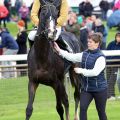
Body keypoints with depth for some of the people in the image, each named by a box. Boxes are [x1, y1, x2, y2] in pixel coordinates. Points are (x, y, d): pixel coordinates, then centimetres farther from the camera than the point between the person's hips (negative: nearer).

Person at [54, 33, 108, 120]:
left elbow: (95, 72, -25)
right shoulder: (84, 54, 5)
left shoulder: (100, 57, -16)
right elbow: (72, 57, 8)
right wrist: (60, 51, 2)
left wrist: (81, 71, -21)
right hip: (86, 88, 6)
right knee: (82, 108, -7)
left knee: (101, 112, 6)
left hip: (99, 89, -6)